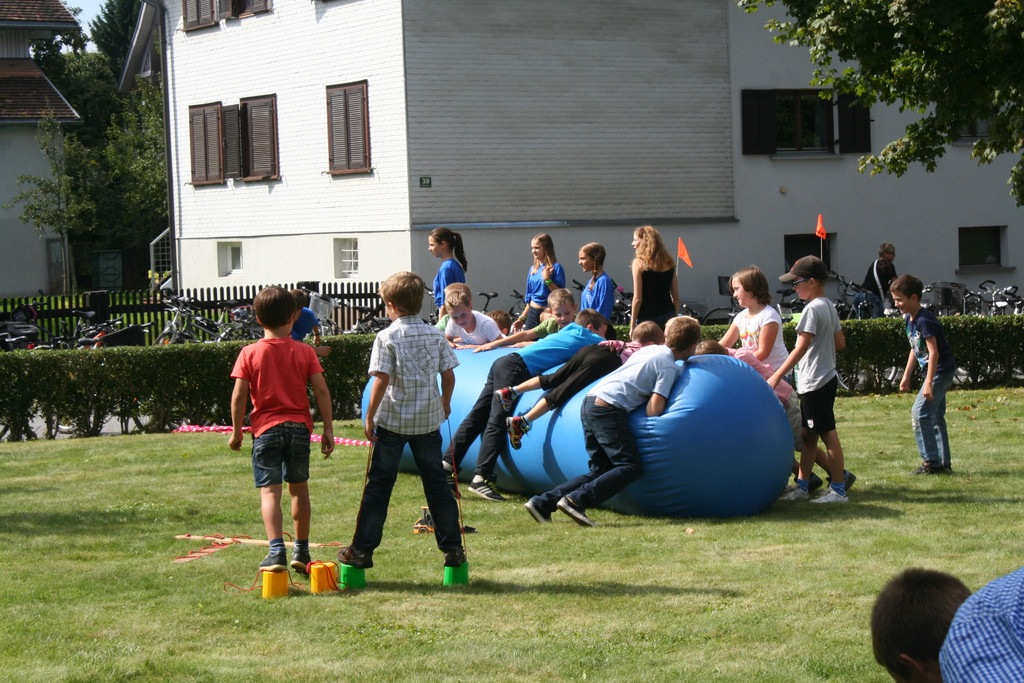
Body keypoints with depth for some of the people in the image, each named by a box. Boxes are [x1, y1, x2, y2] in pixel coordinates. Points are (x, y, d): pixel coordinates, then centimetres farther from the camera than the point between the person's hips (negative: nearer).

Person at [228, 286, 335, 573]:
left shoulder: (249, 353, -3)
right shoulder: (305, 352, 1)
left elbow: (239, 395, -6)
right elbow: (321, 391, -3)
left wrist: (236, 431, 4)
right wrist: (328, 429, 3)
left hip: (266, 428, -2)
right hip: (299, 427, 2)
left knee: (270, 490, -5)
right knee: (299, 488, 16)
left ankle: (277, 550, -22)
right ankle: (302, 551, 23)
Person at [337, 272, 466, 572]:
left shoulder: (387, 337, -10)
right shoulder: (435, 336, 2)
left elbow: (381, 379, -15)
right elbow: (448, 375, 3)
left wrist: (369, 417, -8)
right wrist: (445, 402, 21)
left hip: (392, 420, -3)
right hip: (429, 420, 3)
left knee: (378, 485, 4)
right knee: (436, 483, 10)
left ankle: (362, 550, 6)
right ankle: (453, 548, 9)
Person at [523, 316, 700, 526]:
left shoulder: (649, 350, 21)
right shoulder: (668, 366, -2)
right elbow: (653, 411, -10)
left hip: (589, 401, 9)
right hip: (609, 409, -9)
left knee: (600, 471, 11)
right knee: (631, 467, -9)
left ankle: (542, 503, 3)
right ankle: (577, 500, -23)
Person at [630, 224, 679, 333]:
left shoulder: (639, 263, -6)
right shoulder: (669, 263, 9)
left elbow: (638, 298, -8)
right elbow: (676, 297, 11)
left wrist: (632, 326, -3)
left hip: (647, 319, -5)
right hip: (668, 316, 5)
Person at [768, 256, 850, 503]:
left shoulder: (813, 309, -16)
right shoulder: (829, 307, 12)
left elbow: (801, 348, -22)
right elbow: (840, 343, 17)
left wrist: (777, 376, -21)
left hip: (815, 382, -10)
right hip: (826, 378, 10)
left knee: (828, 435, -5)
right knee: (808, 435, 13)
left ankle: (838, 490, -1)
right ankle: (802, 485, 18)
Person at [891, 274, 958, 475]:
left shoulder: (924, 320, -21)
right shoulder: (909, 319, 9)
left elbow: (934, 352, -24)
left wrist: (929, 383, -27)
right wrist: (906, 376, 20)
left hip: (941, 370, -10)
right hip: (935, 371, 10)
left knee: (920, 413, -12)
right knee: (935, 416, 12)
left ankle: (931, 462, -10)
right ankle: (944, 463, 15)